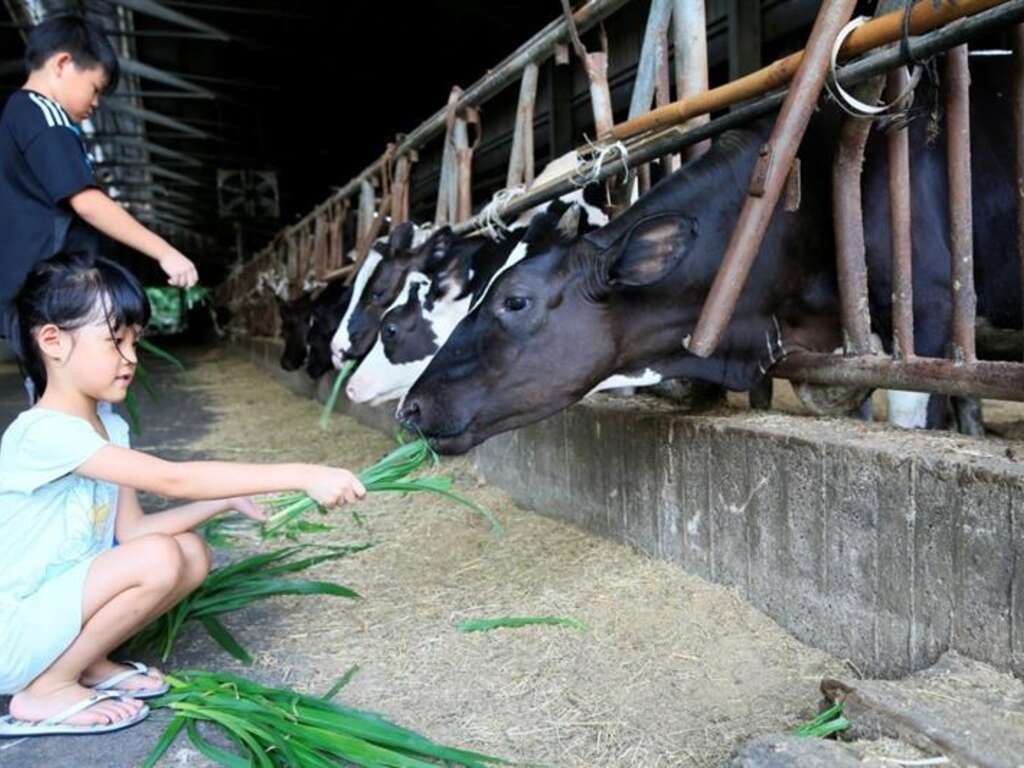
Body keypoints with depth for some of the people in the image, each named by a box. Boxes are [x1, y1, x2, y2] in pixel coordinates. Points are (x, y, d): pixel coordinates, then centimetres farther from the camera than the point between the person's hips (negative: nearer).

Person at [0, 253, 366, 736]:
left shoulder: (107, 426, 2)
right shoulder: (44, 433, -27)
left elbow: (131, 529, 0)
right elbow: (173, 480, -35)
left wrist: (228, 501, -13)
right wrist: (303, 476, -37)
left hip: (57, 602, 8)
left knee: (191, 554, -5)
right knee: (157, 559, -27)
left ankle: (85, 663, 5)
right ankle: (46, 690, -8)